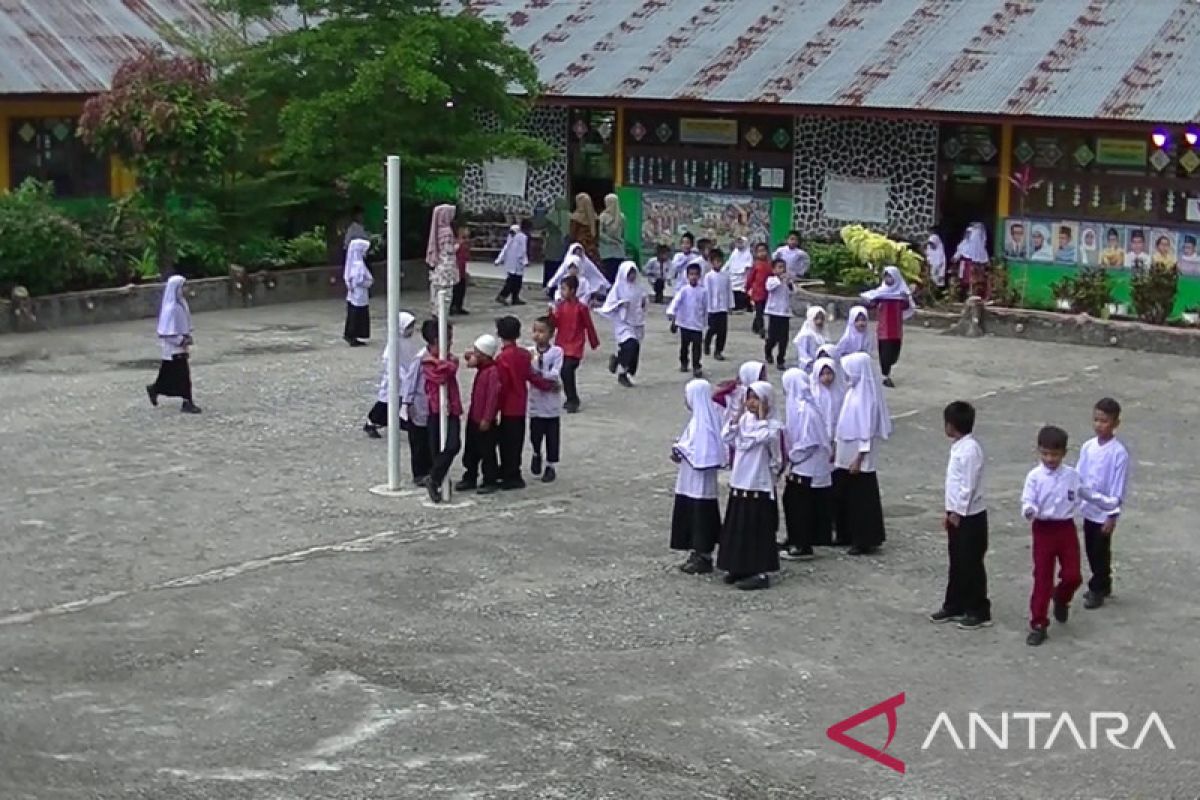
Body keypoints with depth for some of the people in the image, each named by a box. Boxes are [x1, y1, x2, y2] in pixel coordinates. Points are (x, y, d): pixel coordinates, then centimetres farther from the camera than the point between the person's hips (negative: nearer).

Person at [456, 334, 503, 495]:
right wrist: (470, 359, 2)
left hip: (485, 421, -10)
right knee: (471, 451, 16)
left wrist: (486, 419, -23)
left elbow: (493, 396, -24)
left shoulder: (493, 371, -21)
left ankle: (490, 481, 11)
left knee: (487, 452, 2)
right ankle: (470, 478, 26)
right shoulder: (482, 368, 7)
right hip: (474, 417, 10)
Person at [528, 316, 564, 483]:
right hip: (535, 401, 1)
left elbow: (555, 374, -15)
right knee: (535, 434, 2)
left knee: (552, 435, 7)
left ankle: (551, 466, 21)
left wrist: (536, 372, -21)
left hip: (552, 402, -1)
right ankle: (537, 454, 33)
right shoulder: (530, 352, -1)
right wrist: (547, 380, -19)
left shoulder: (556, 352, -8)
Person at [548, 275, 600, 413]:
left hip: (575, 346, -6)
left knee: (567, 371, -16)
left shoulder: (581, 308, -10)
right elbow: (555, 324, 2)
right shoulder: (560, 306, 4)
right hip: (561, 345, 6)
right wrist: (552, 315, -17)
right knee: (564, 373, 10)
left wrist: (594, 343, 5)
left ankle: (572, 401, -6)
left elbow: (589, 326, -2)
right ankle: (572, 399, 26)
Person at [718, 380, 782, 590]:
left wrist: (761, 416, -19)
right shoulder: (744, 420, 8)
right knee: (737, 528, 12)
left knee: (759, 529, -3)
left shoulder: (772, 425, -10)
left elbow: (764, 437, -29)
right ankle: (740, 568, 23)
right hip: (739, 482, 7)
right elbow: (726, 438, 0)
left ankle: (760, 573, 1)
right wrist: (738, 414, -5)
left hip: (759, 484, -7)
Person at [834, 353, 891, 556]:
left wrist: (859, 459, -19)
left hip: (860, 457, -9)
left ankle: (866, 541, 9)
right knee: (847, 496, 15)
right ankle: (852, 535, 26)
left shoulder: (867, 396, -18)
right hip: (846, 454, 9)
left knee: (863, 498, 0)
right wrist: (836, 447, 17)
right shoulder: (852, 390, 7)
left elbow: (868, 430, -19)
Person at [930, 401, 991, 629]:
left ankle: (979, 612, 9)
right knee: (957, 564, 16)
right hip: (957, 514, 9)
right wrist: (950, 511, 18)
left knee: (972, 565, 0)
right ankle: (954, 607, 26)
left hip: (970, 517, -9)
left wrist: (957, 513, -18)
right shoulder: (959, 446, 9)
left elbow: (969, 485, -22)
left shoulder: (970, 449, -20)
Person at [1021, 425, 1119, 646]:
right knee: (1042, 580, 0)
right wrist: (1029, 511, -38)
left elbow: (1088, 493, 16)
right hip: (1044, 529, -3)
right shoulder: (1035, 477, -9)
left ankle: (1061, 599, 38)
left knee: (1072, 576, 3)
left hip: (1066, 528, 3)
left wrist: (1110, 503, 20)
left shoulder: (1071, 475, 1)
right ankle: (1038, 625, 7)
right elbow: (1028, 502, -16)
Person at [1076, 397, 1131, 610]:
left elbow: (1119, 487, -15)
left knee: (1101, 552, 5)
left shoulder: (1119, 453, -17)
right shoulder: (1087, 447, -1)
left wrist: (1112, 516, -15)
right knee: (1091, 550, 16)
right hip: (1088, 509, 6)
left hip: (1104, 512, -6)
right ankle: (1102, 585, 32)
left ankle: (1097, 590, 18)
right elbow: (1079, 476, 6)